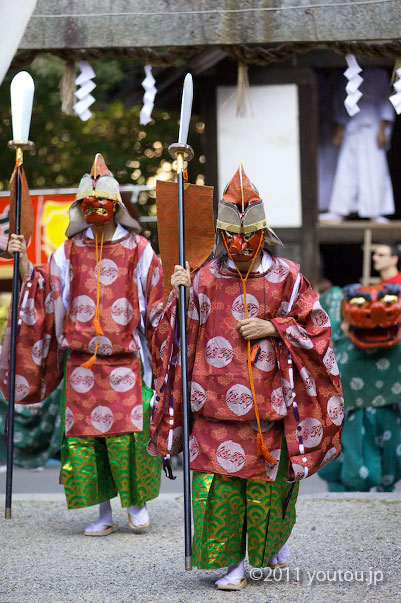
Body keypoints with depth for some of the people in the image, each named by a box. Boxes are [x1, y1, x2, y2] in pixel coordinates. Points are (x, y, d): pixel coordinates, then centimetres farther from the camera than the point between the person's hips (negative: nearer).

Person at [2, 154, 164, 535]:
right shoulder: (71, 251, 10)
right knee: (84, 435, 2)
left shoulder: (137, 249, 2)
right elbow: (42, 291, 9)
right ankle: (104, 513, 14)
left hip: (124, 358, -3)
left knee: (127, 431, -10)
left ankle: (137, 500, 15)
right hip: (81, 358, 3)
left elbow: (156, 303, 6)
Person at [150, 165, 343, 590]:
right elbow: (183, 334, 5)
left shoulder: (285, 277, 0)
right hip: (217, 402, 0)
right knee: (219, 485, -3)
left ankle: (276, 542, 37)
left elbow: (316, 328, 3)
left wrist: (273, 328, -9)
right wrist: (181, 297, -11)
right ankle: (233, 562, 12)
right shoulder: (205, 278, 1)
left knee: (267, 485, 8)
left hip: (268, 403, 0)